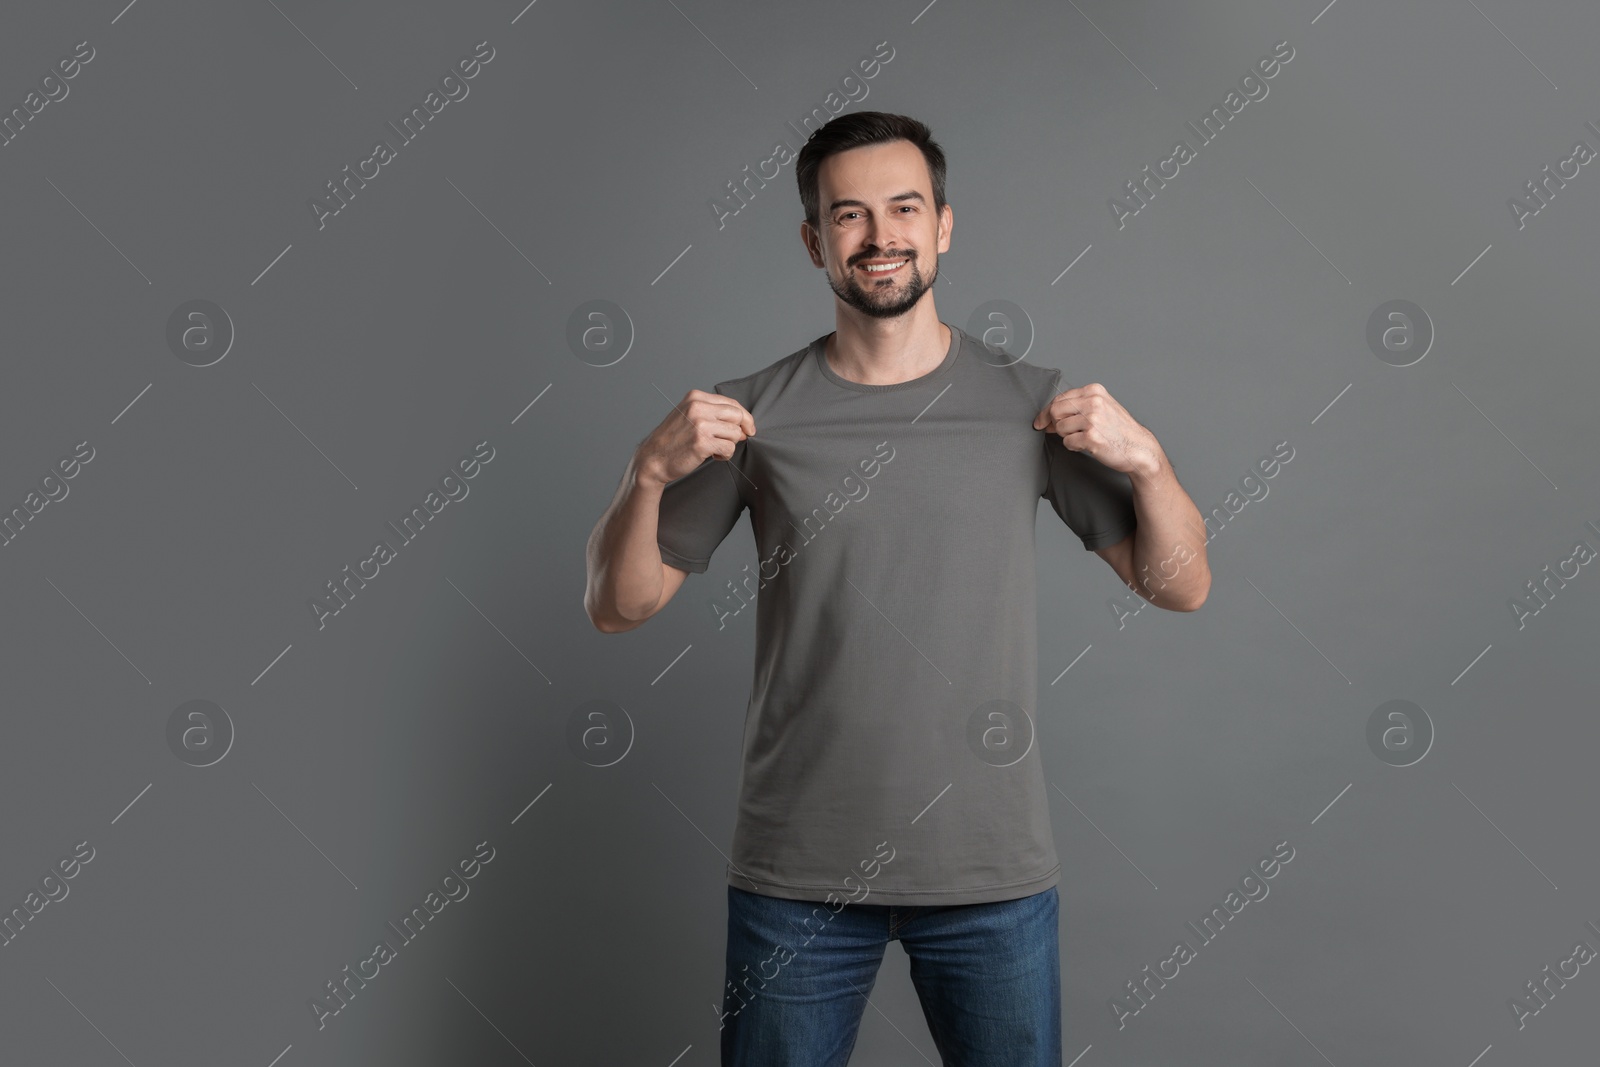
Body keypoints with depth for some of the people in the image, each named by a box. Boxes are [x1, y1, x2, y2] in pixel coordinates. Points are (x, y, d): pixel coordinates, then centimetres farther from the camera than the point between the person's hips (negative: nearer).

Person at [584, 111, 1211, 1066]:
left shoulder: (1029, 405, 0)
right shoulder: (757, 413, -1)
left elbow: (1181, 588, 3)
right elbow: (618, 606, 1)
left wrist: (1144, 459, -15)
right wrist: (650, 470, -16)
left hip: (996, 873, 1)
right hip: (798, 872, 0)